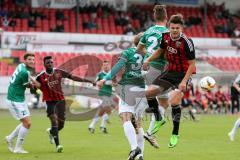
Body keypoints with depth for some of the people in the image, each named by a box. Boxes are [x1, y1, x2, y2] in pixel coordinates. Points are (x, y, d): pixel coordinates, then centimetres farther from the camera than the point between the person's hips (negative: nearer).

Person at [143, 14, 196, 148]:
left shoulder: (186, 42, -22)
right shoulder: (165, 37, -4)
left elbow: (192, 64, -17)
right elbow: (161, 50, 17)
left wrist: (184, 82, -24)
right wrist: (149, 60, 2)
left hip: (183, 74, -7)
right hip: (170, 71, 7)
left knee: (174, 101, -25)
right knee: (149, 93, -1)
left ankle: (175, 134, -7)